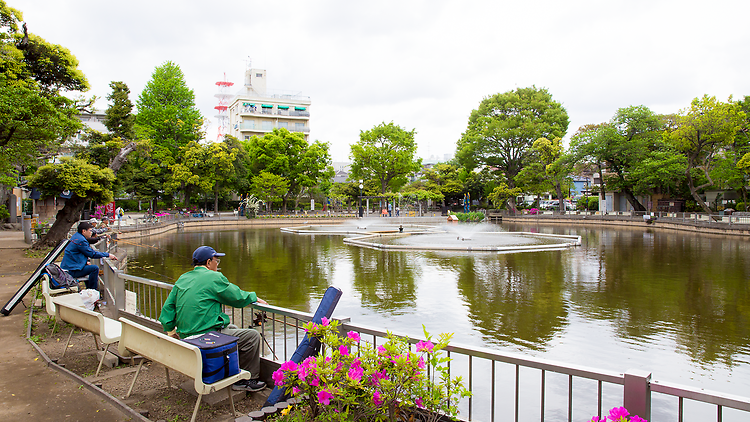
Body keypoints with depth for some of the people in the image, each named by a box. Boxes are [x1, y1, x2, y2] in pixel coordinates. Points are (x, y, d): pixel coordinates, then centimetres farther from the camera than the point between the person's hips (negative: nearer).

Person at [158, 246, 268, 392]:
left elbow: (168, 307, 13)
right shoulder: (214, 277, -12)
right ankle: (247, 379, 6)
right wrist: (254, 297, 11)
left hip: (186, 336, 10)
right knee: (252, 336, -4)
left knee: (233, 328, 28)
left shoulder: (182, 279, 12)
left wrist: (169, 329, 21)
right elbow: (238, 298, -6)